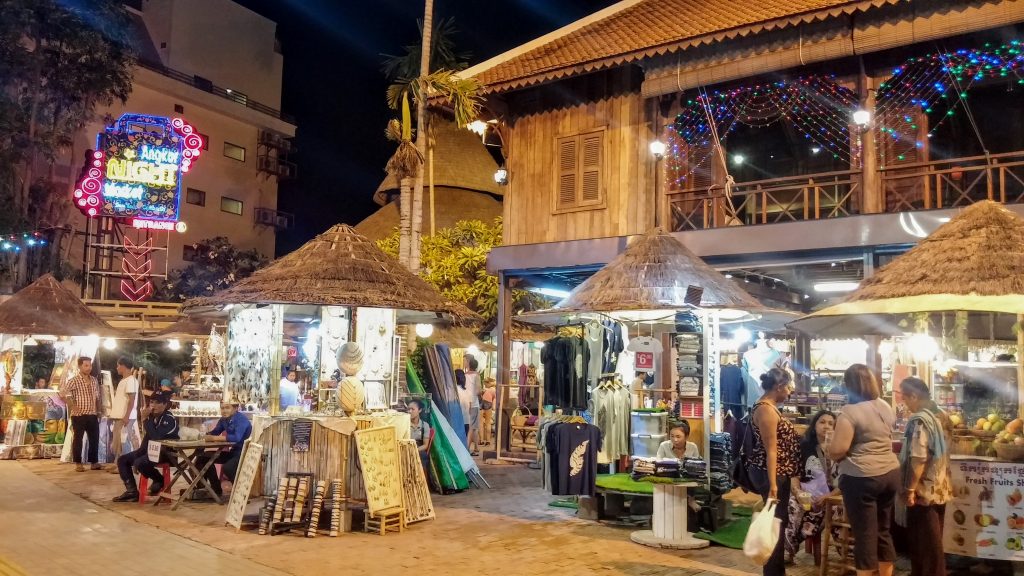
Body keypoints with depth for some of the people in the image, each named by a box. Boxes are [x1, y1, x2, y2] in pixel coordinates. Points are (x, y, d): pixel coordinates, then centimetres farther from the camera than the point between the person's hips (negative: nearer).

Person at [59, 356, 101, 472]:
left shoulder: (94, 380, 10)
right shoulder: (74, 381, -9)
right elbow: (62, 393, -17)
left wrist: (97, 410, 11)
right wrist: (72, 406, -17)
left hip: (92, 415, 6)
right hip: (79, 415, -5)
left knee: (95, 439, 7)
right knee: (78, 439, 2)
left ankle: (94, 462, 15)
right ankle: (78, 463, 9)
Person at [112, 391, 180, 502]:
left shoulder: (170, 419, -19)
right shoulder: (152, 416, 4)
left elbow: (156, 437, -30)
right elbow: (147, 437, 17)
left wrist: (145, 419, -26)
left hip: (165, 453, -9)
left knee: (140, 463, -30)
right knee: (122, 459, 4)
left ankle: (160, 480, -4)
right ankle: (132, 491, 0)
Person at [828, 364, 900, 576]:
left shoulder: (850, 411, -16)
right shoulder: (885, 407, 7)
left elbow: (837, 450, -20)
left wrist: (830, 452, 0)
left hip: (861, 478, -7)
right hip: (890, 473, 7)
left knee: (865, 534, 2)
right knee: (884, 531, 17)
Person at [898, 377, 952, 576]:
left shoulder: (920, 420, -19)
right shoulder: (940, 416, 8)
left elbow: (918, 459, -24)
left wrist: (909, 489, -20)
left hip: (924, 492, -9)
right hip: (940, 489, 9)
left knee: (924, 542, 2)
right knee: (933, 541, 18)